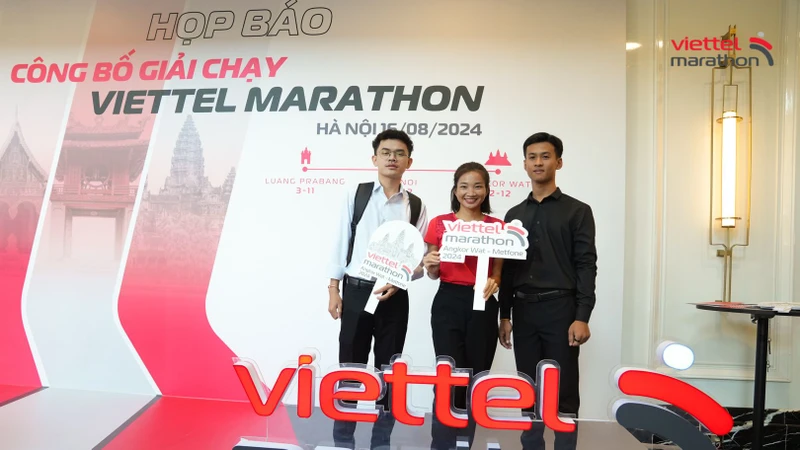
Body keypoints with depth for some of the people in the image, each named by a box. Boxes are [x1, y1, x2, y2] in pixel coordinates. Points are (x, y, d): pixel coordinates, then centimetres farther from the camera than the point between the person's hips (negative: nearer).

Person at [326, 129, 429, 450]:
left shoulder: (415, 205, 4)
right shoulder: (356, 194, 1)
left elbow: (422, 257, 3)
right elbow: (340, 243, 0)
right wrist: (333, 289, -3)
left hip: (394, 295, 2)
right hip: (356, 291, -1)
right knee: (350, 367, 7)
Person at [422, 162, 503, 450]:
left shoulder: (497, 227, 4)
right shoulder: (439, 224, 3)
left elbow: (498, 273, 6)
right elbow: (434, 274, 9)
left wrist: (494, 282, -16)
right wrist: (430, 267, -13)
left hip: (482, 306, 1)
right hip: (447, 303, -1)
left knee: (476, 379, 8)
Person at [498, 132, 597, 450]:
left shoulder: (577, 211, 2)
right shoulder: (514, 215, 13)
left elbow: (586, 266, -5)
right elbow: (507, 268, 11)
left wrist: (582, 317, -13)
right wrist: (504, 316, 7)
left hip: (561, 308, -3)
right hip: (523, 310, 4)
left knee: (564, 392, 3)